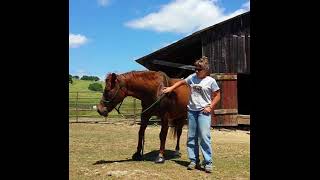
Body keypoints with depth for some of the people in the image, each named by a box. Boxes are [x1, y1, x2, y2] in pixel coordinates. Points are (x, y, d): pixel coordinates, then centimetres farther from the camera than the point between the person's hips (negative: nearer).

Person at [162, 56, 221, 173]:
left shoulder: (211, 81, -5)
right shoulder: (192, 77, 7)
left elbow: (217, 96, 0)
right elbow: (181, 82, 22)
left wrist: (210, 107, -10)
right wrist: (171, 88, 14)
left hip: (204, 111, -5)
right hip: (191, 110, 5)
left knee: (204, 136, -10)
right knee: (191, 137, 8)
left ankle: (208, 162, 0)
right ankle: (193, 160, 18)